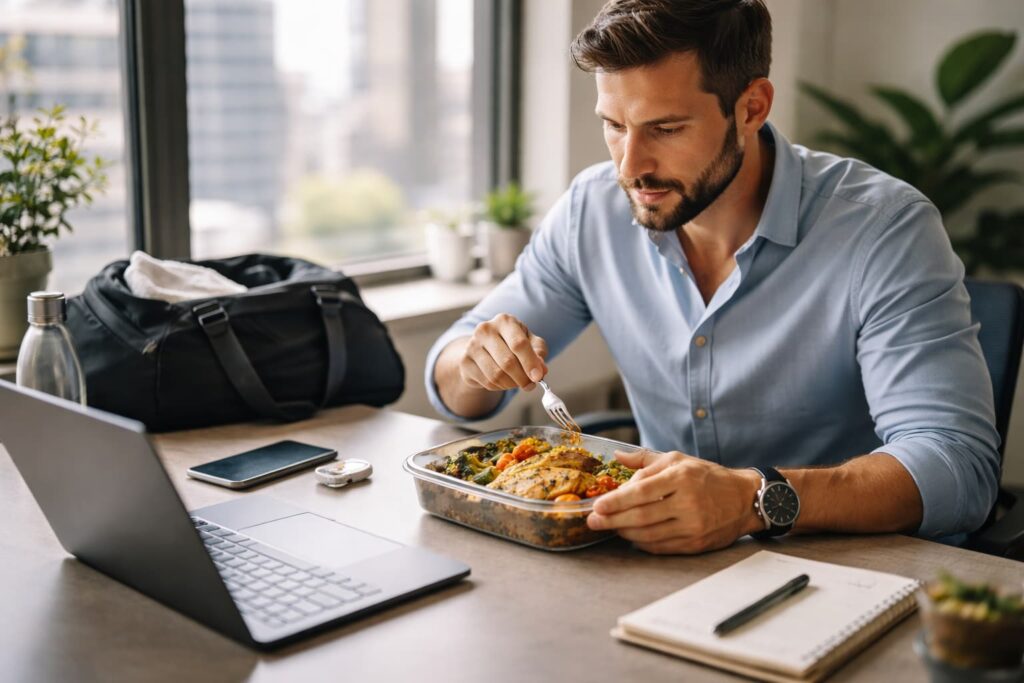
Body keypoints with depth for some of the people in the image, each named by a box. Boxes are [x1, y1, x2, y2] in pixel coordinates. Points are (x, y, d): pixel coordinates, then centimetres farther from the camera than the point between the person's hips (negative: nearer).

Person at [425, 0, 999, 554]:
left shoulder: (884, 230, -17)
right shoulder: (592, 210, -4)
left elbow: (961, 465, -26)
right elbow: (457, 391, 6)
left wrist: (756, 501, -41)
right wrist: (476, 362, -18)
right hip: (666, 562, 3)